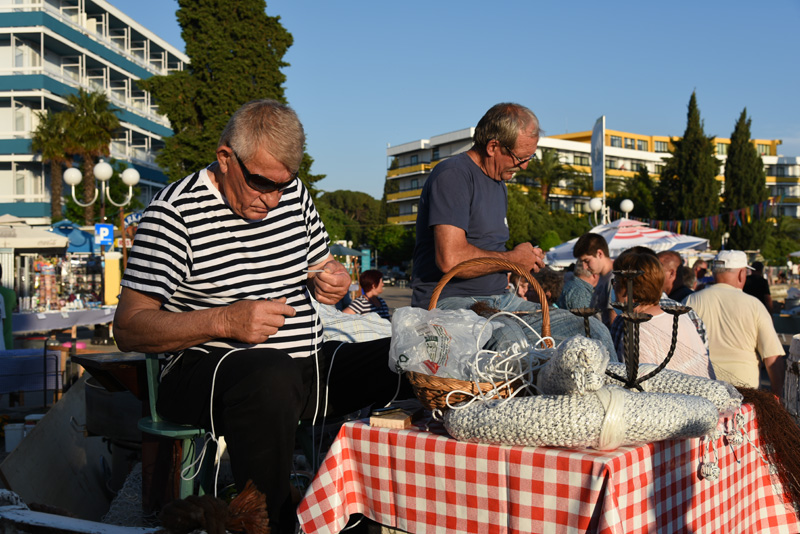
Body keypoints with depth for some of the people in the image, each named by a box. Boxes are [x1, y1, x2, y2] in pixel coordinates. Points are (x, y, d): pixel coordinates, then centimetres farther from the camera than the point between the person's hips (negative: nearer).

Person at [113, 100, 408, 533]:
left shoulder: (292, 193, 11)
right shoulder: (175, 212, -7)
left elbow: (322, 265, 26)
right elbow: (128, 329, -10)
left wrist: (334, 282, 1)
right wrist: (225, 321, -23)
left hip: (310, 364, 6)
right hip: (210, 368, -6)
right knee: (274, 376, -40)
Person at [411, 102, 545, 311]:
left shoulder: (499, 183, 20)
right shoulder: (453, 175, -12)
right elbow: (451, 259, -24)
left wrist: (526, 257, 7)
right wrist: (513, 258, -10)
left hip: (497, 298, 10)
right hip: (447, 300, -9)